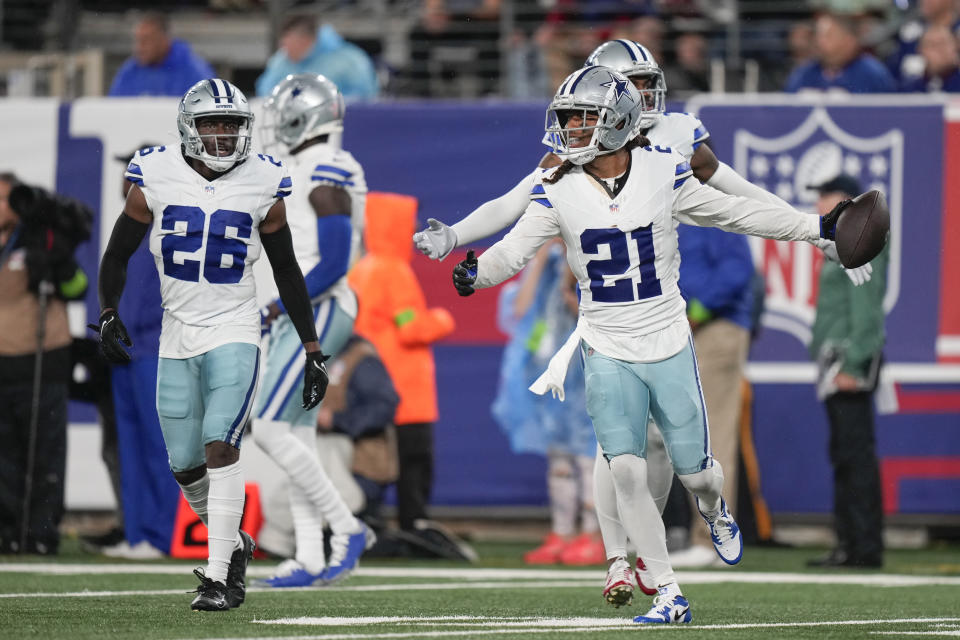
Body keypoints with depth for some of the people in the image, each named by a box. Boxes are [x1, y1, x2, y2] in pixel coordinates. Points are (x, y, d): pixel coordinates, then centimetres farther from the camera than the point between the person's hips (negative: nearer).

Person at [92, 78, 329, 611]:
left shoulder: (262, 187, -3)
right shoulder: (156, 181, -4)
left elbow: (287, 272, 6)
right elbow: (118, 253, 8)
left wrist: (313, 350, 6)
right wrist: (109, 315, -7)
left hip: (235, 334, -2)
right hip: (178, 337, 3)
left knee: (220, 447, -18)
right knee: (185, 464, 7)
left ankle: (219, 577, -16)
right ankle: (234, 543, 33)